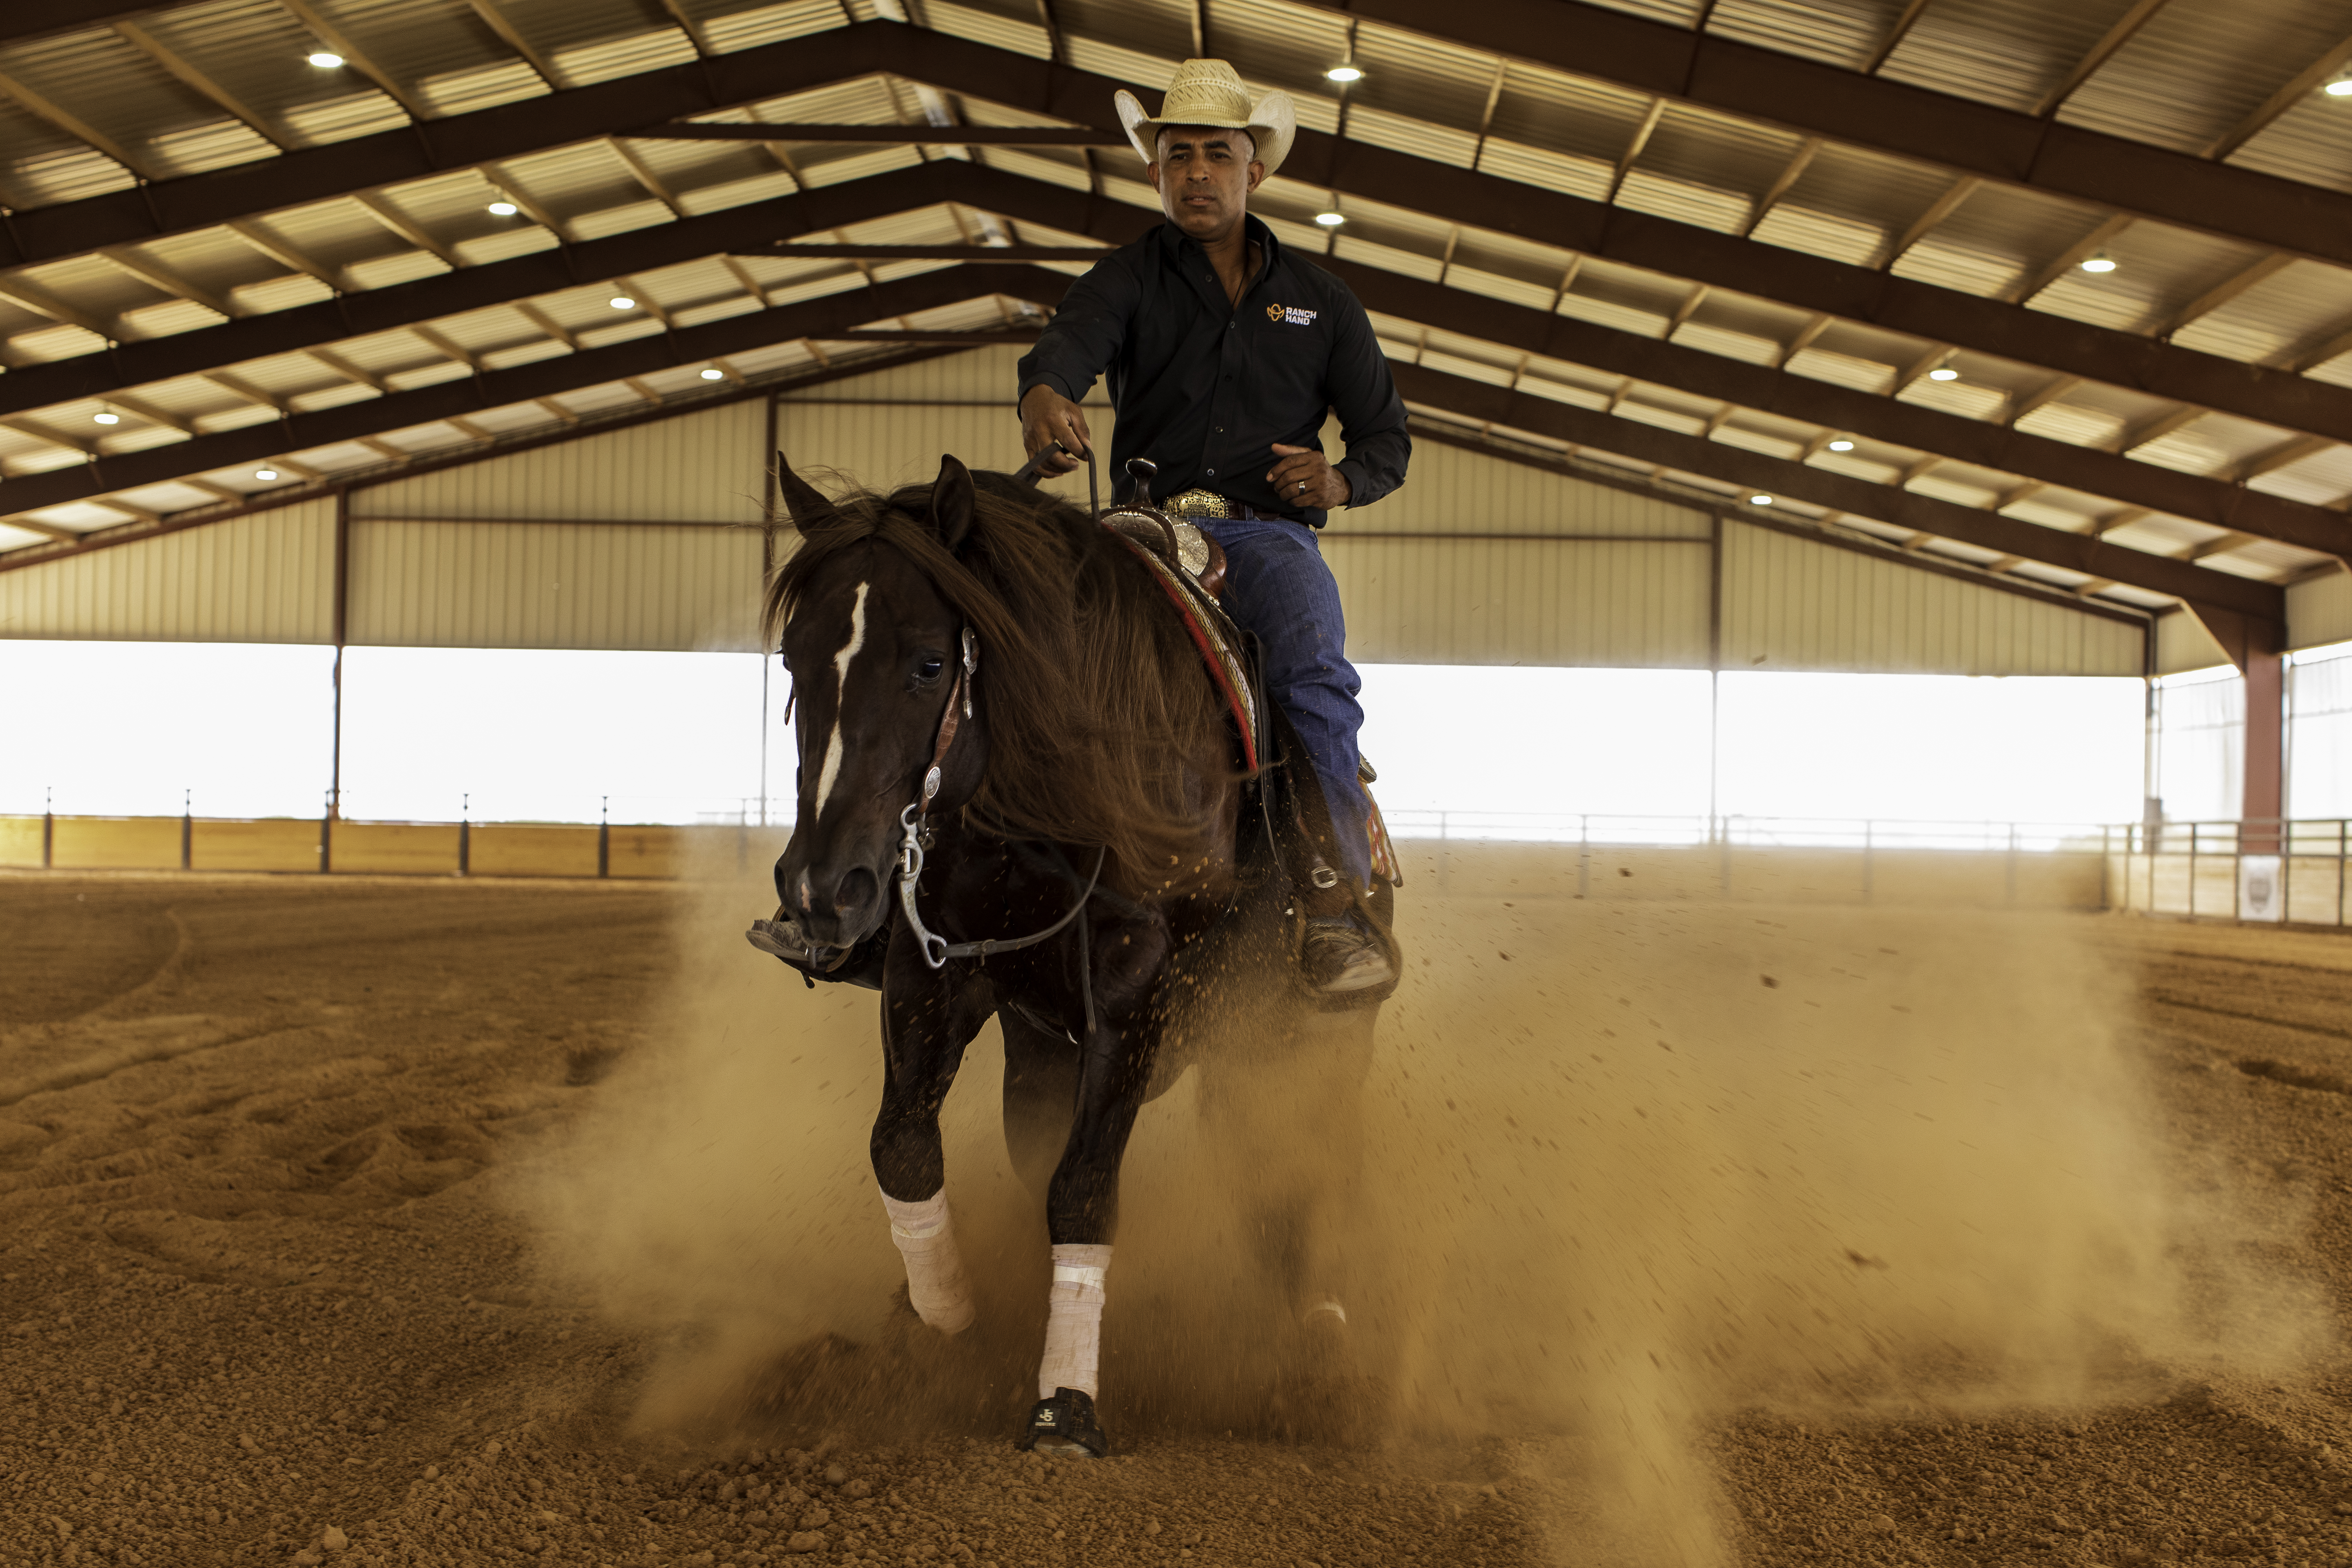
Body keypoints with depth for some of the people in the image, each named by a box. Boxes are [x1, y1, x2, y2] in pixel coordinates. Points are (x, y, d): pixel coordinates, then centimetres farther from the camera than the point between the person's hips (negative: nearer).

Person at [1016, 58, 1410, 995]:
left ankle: (1338, 905, -32)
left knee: (1315, 672, -31)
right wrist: (1045, 394, -39)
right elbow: (1072, 339, -13)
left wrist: (1339, 482, -6)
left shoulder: (1318, 300, 17)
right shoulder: (1129, 278, 12)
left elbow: (1387, 439, 18)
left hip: (1268, 532, 0)